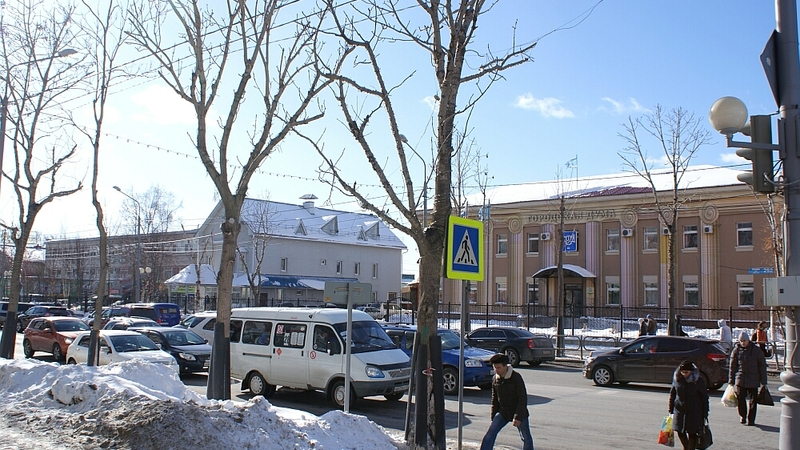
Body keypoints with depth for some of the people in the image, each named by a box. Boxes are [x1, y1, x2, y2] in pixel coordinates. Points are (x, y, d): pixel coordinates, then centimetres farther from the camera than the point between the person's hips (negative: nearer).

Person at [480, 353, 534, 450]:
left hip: (519, 413, -4)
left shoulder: (516, 377, -17)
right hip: (503, 412, 4)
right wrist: (493, 417, 10)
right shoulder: (495, 379, -1)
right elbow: (494, 399, 10)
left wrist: (518, 417, -23)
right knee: (490, 434, -10)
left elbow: (523, 398, -18)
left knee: (526, 439, 6)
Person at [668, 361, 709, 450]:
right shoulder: (677, 379, -1)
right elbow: (672, 394, 9)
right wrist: (671, 410, 8)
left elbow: (704, 398, -4)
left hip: (694, 412, -3)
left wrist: (705, 414, -5)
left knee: (692, 433, 1)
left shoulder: (698, 381, -9)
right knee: (680, 431, 9)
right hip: (679, 410, 3)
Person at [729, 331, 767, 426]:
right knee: (740, 398, -3)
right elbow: (732, 366, 9)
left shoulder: (756, 350, 2)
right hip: (740, 379, 1)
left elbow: (762, 366, 5)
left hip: (753, 380, -1)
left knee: (753, 400, 3)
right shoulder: (736, 350, 5)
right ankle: (742, 416, 16)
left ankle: (751, 419, 13)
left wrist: (763, 381, 2)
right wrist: (731, 380, 6)